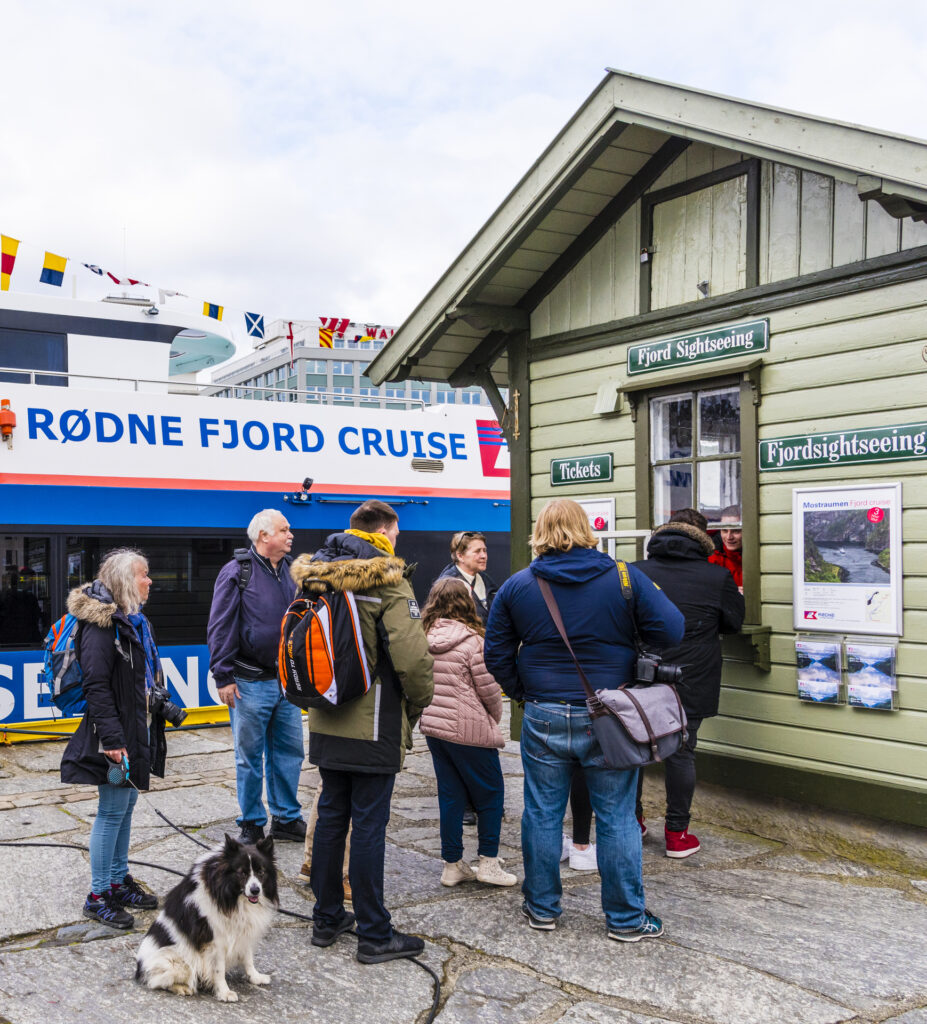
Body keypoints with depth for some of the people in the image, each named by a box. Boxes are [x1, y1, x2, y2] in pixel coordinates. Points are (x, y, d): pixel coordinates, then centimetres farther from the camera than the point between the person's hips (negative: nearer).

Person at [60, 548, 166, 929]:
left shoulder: (133, 620, 13)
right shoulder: (102, 624, -17)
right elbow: (96, 685, -21)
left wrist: (163, 706, 19)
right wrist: (112, 737, -24)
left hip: (137, 730, 9)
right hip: (115, 734, -9)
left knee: (126, 805, 16)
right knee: (113, 811, -2)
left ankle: (119, 880, 28)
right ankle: (98, 895, 9)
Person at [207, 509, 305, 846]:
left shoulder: (290, 572, 9)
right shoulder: (236, 572, -8)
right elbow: (220, 628, -9)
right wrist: (223, 677, -12)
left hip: (287, 680, 5)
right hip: (250, 683, -5)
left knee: (290, 751, 10)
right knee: (249, 757, 6)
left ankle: (286, 818, 24)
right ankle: (252, 823, 19)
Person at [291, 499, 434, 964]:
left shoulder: (314, 579, 8)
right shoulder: (387, 581, -15)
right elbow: (412, 656, -22)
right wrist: (419, 701, -5)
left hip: (326, 723, 7)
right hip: (374, 727, -7)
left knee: (331, 817, 16)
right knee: (369, 826, 0)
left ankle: (326, 919, 28)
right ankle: (374, 935, 9)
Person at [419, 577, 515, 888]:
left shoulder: (423, 638, 2)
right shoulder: (471, 641, -14)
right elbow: (489, 688, -9)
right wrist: (495, 718, 8)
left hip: (433, 727, 6)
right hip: (468, 731, -6)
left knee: (450, 795, 13)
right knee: (491, 793, 10)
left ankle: (452, 864, 19)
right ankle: (488, 862, 14)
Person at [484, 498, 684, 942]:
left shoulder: (516, 586, -1)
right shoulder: (625, 578, -6)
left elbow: (496, 656, 3)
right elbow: (671, 631, -9)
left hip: (544, 718, 1)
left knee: (542, 813, 14)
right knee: (616, 817, 9)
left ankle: (542, 908, 27)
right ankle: (626, 918, 19)